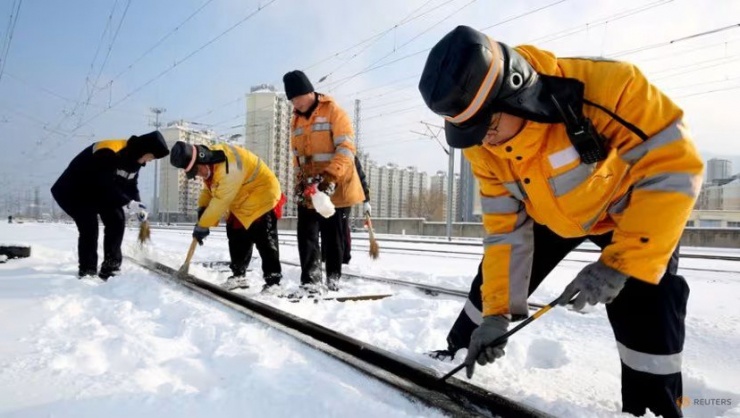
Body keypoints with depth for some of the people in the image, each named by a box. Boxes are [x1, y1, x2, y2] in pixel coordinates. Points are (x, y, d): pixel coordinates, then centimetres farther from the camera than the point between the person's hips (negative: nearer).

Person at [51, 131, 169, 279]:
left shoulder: (134, 160, -5)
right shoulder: (108, 152, -33)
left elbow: (131, 186, 1)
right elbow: (104, 184, -38)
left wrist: (139, 206, -15)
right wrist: (127, 203, -39)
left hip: (98, 193, 9)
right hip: (73, 191, -8)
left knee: (117, 220, -1)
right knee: (89, 227, -19)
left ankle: (110, 268, 5)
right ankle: (87, 271, -7)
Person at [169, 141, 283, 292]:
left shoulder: (228, 166, -34)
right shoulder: (208, 161, -3)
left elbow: (220, 200, -29)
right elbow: (209, 186, 12)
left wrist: (202, 225, -21)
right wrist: (202, 207, -4)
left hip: (262, 195, -9)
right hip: (241, 201, 10)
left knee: (265, 240, -10)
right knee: (236, 236, 9)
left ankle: (273, 280, -5)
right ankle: (239, 275, 19)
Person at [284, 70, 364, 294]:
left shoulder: (333, 111, -7)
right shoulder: (296, 120, 14)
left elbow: (346, 148, -15)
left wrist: (330, 177, -25)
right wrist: (301, 180, 4)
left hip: (336, 187, -5)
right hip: (308, 190, 5)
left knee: (333, 237, 4)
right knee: (307, 236, -3)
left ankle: (333, 279, 20)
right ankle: (311, 282, 0)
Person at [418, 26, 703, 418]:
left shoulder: (605, 86, -39)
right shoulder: (481, 147, -24)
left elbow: (674, 165, -32)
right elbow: (504, 228, -16)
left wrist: (619, 263, -35)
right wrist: (497, 310, -18)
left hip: (630, 207, -3)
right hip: (549, 213, 4)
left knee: (644, 308, -15)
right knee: (492, 279, 3)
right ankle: (456, 355, 27)